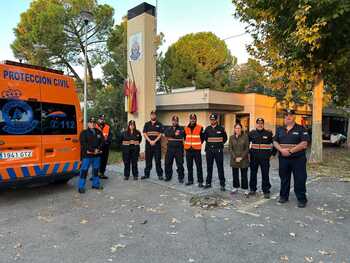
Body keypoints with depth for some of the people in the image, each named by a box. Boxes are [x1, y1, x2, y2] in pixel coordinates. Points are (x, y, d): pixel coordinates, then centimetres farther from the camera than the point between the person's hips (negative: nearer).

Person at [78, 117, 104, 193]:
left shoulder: (98, 132, 11)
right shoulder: (84, 133, -2)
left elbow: (102, 141, 7)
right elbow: (83, 144, -11)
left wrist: (98, 149, -10)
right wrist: (93, 150, -15)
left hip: (97, 155, 5)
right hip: (87, 155, -5)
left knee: (96, 170, 14)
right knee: (84, 170, -4)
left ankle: (96, 184, 27)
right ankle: (81, 187, 3)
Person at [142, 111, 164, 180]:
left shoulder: (159, 124, 5)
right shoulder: (147, 124, 10)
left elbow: (160, 134, -1)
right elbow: (144, 134, 3)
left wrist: (154, 141, -13)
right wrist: (150, 141, -10)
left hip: (157, 144, -2)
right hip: (148, 144, 2)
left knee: (158, 160, 0)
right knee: (148, 160, 7)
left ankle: (160, 174, 8)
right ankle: (146, 174, 17)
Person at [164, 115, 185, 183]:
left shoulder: (181, 129, 5)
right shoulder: (168, 129, 13)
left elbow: (181, 136, -13)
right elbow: (166, 134, -8)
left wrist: (172, 137, -12)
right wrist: (175, 134, -14)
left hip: (179, 149, -3)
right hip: (170, 149, 3)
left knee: (180, 164, -1)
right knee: (167, 163, 7)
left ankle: (181, 178, 10)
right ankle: (168, 176, 22)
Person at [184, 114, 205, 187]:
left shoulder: (200, 128, -3)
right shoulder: (186, 128, 7)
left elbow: (202, 138, 6)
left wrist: (198, 144, 7)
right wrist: (186, 144, 13)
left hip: (197, 150, -3)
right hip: (188, 149, 4)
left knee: (199, 166, -1)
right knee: (189, 166, 10)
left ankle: (200, 181, 6)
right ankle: (190, 180, 21)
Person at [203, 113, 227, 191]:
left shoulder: (221, 128, -1)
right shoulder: (207, 128, 7)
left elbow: (225, 138, 10)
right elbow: (205, 137, 21)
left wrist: (220, 144, 7)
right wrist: (209, 144, 12)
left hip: (218, 150, -3)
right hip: (209, 150, 3)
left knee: (220, 167, 0)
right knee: (209, 167, 11)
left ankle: (222, 184, 7)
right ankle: (208, 183, 21)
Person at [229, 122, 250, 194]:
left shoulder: (245, 137, -4)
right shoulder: (231, 137, 3)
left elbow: (247, 149, -5)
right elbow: (230, 148, 1)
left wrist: (241, 157, -11)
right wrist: (235, 157, -9)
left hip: (243, 159, -2)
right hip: (234, 159, 2)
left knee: (244, 175, 3)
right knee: (235, 174, 11)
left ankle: (245, 188, 14)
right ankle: (235, 187, 25)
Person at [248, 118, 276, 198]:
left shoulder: (268, 133, -2)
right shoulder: (252, 133, 3)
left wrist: (272, 154, 0)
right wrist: (248, 152, 7)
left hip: (265, 157, -2)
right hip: (254, 157, 2)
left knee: (265, 174, 2)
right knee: (253, 173, 10)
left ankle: (266, 191, 13)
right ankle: (252, 189, 24)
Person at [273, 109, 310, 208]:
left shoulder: (301, 129, -2)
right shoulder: (280, 129, 11)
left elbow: (304, 144, -12)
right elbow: (275, 142, 6)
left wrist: (291, 150, -18)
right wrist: (281, 149, -13)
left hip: (298, 158, -4)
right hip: (283, 158, 4)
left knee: (300, 180, 1)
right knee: (284, 178, 13)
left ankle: (302, 199, 13)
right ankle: (283, 196, 27)